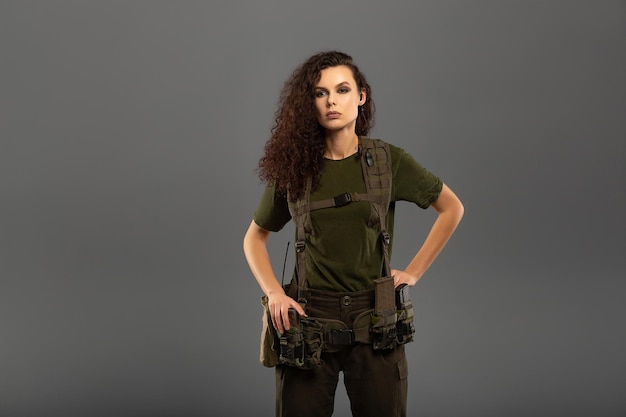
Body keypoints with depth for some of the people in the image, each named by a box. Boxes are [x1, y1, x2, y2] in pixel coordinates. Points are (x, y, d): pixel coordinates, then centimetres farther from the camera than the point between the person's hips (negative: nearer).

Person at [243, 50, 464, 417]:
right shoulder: (294, 168, 0)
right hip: (308, 316, 0)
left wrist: (414, 272, 3)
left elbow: (452, 208, 8)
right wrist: (274, 293, -4)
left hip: (374, 316, 0)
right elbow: (255, 238, 11)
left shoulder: (389, 160, -2)